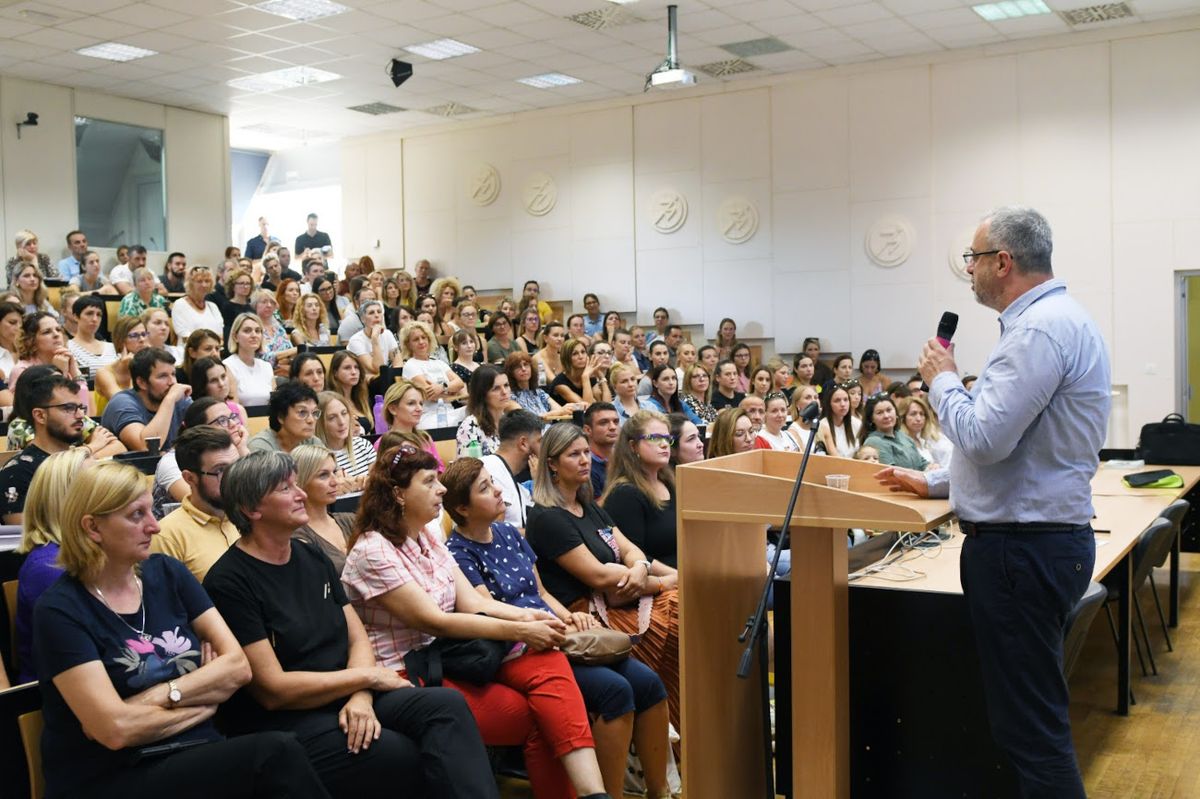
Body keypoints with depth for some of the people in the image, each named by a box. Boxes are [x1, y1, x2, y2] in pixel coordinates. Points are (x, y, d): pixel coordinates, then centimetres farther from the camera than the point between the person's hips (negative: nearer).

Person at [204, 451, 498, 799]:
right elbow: (273, 690, -15)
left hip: (345, 698, 7)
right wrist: (369, 677, -9)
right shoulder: (228, 582, -11)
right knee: (409, 756, -27)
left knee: (447, 704, -20)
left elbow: (358, 639, 9)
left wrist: (361, 697, -13)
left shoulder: (313, 557, 12)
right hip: (282, 722, -6)